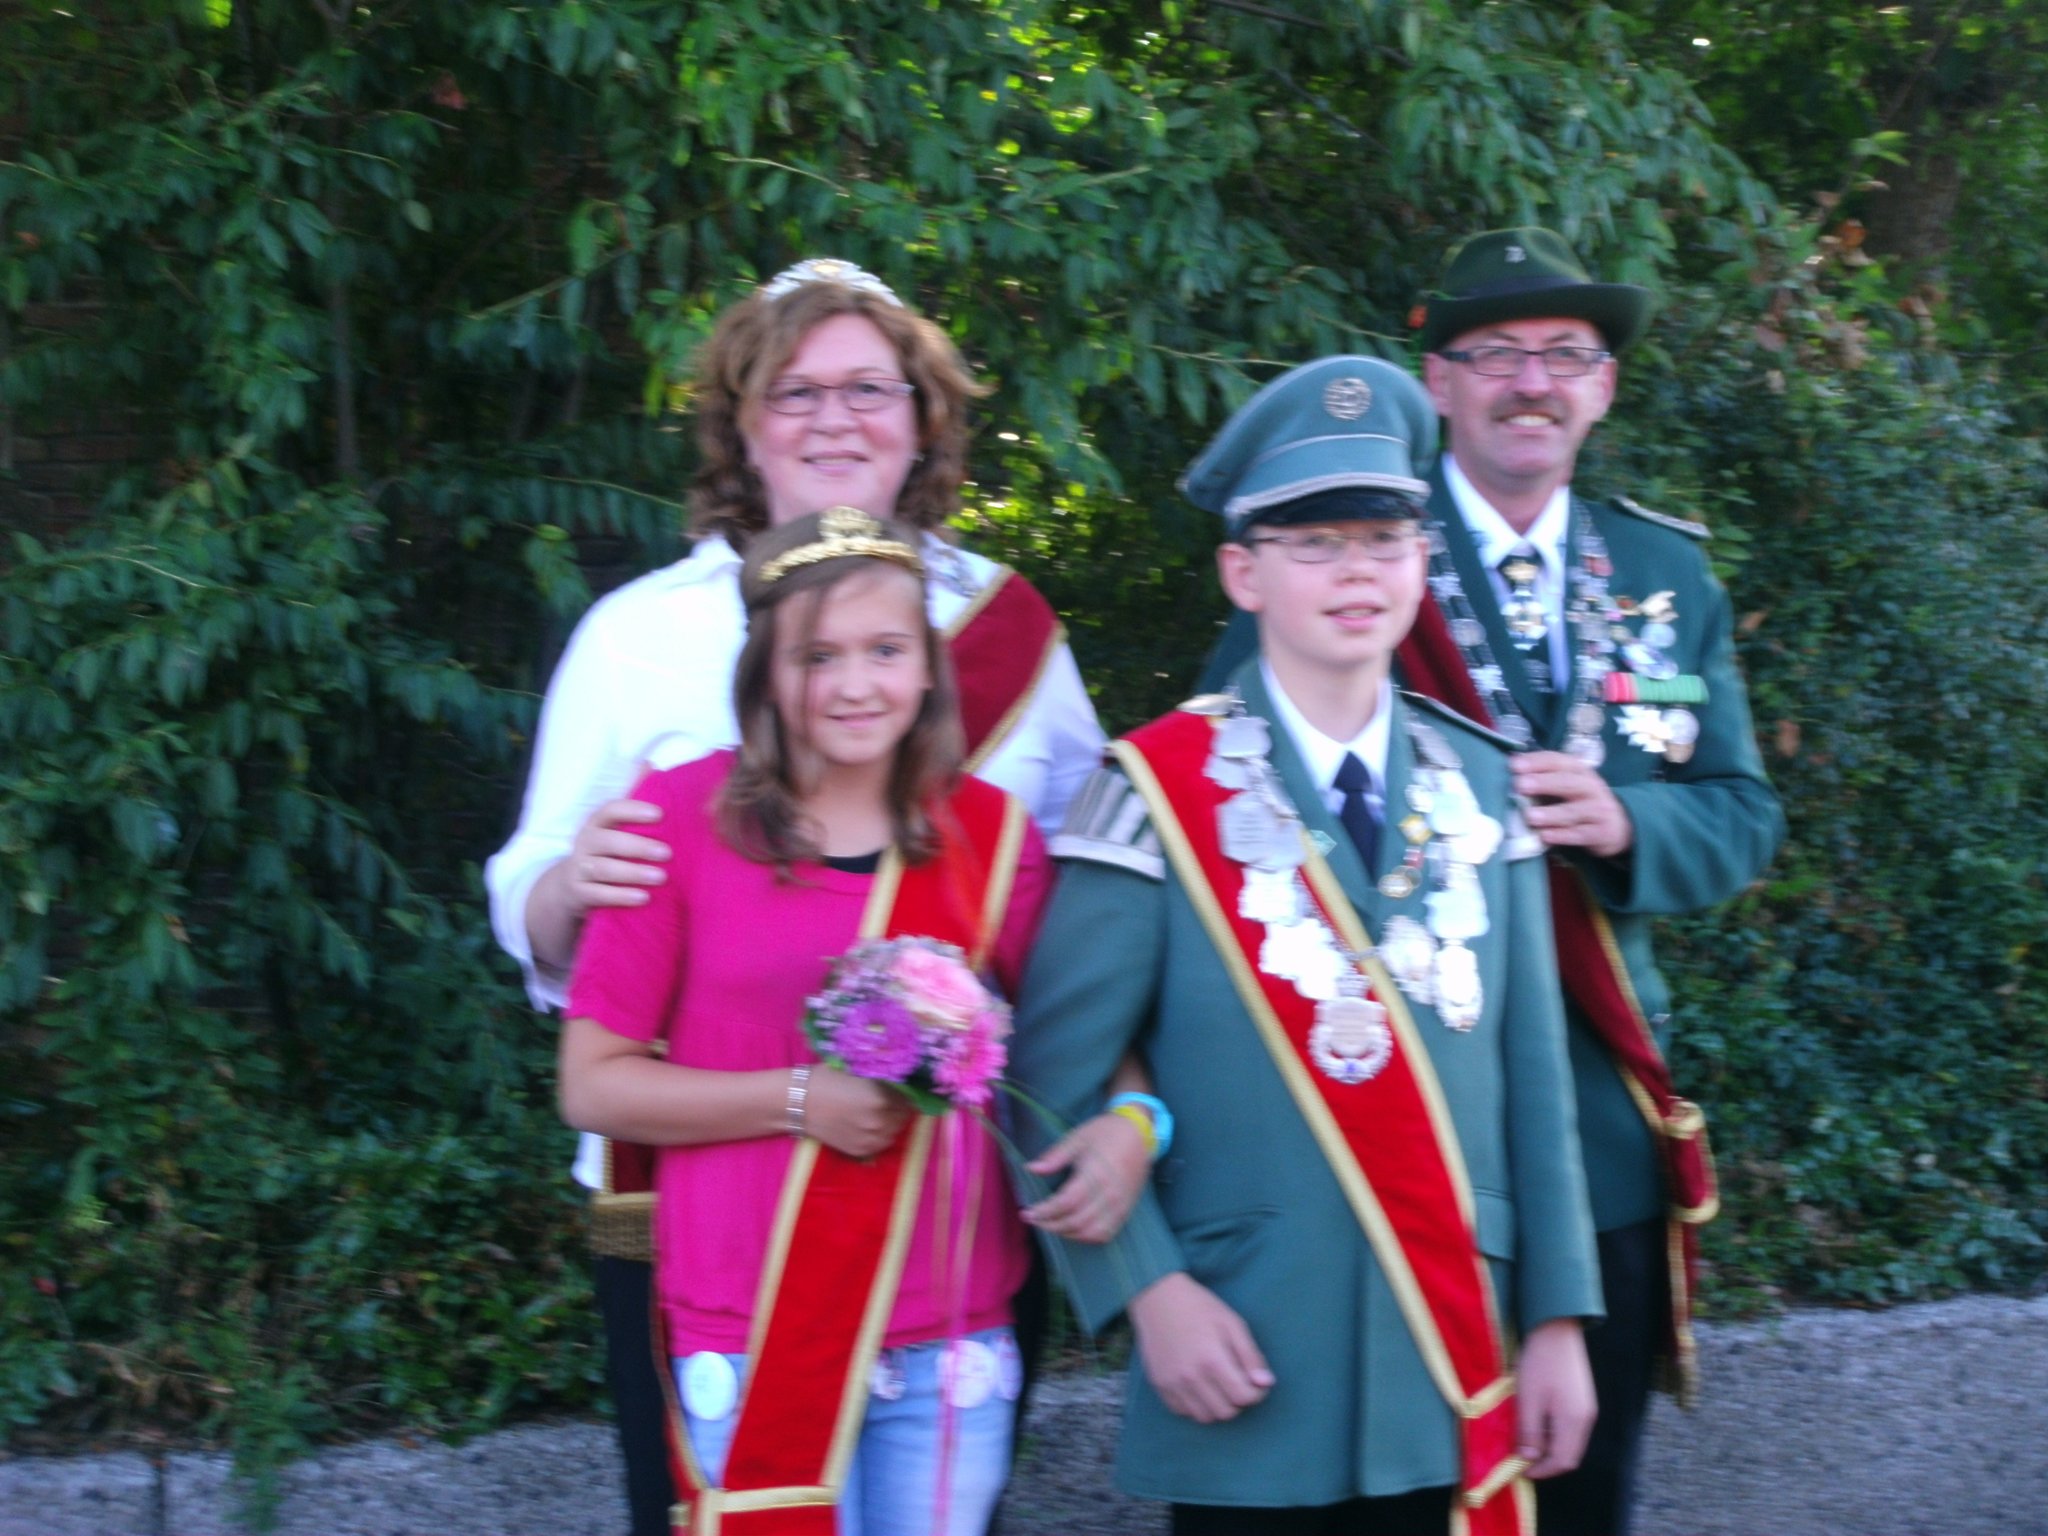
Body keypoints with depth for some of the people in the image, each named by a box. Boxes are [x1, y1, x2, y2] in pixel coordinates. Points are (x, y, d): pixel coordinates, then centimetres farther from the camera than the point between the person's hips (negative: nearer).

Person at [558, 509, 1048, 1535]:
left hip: (950, 1339, 3)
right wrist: (800, 1101, -14)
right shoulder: (682, 817, -4)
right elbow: (593, 1084, -3)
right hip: (754, 1337, -3)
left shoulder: (991, 835, 4)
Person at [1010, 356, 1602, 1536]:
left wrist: (1558, 1319, 4)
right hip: (1250, 1387, -3)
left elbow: (1532, 1076, 7)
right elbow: (1054, 1085, -6)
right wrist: (1149, 1291, -14)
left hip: (1455, 1385, 4)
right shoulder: (1161, 790, -5)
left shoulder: (1480, 787, 7)